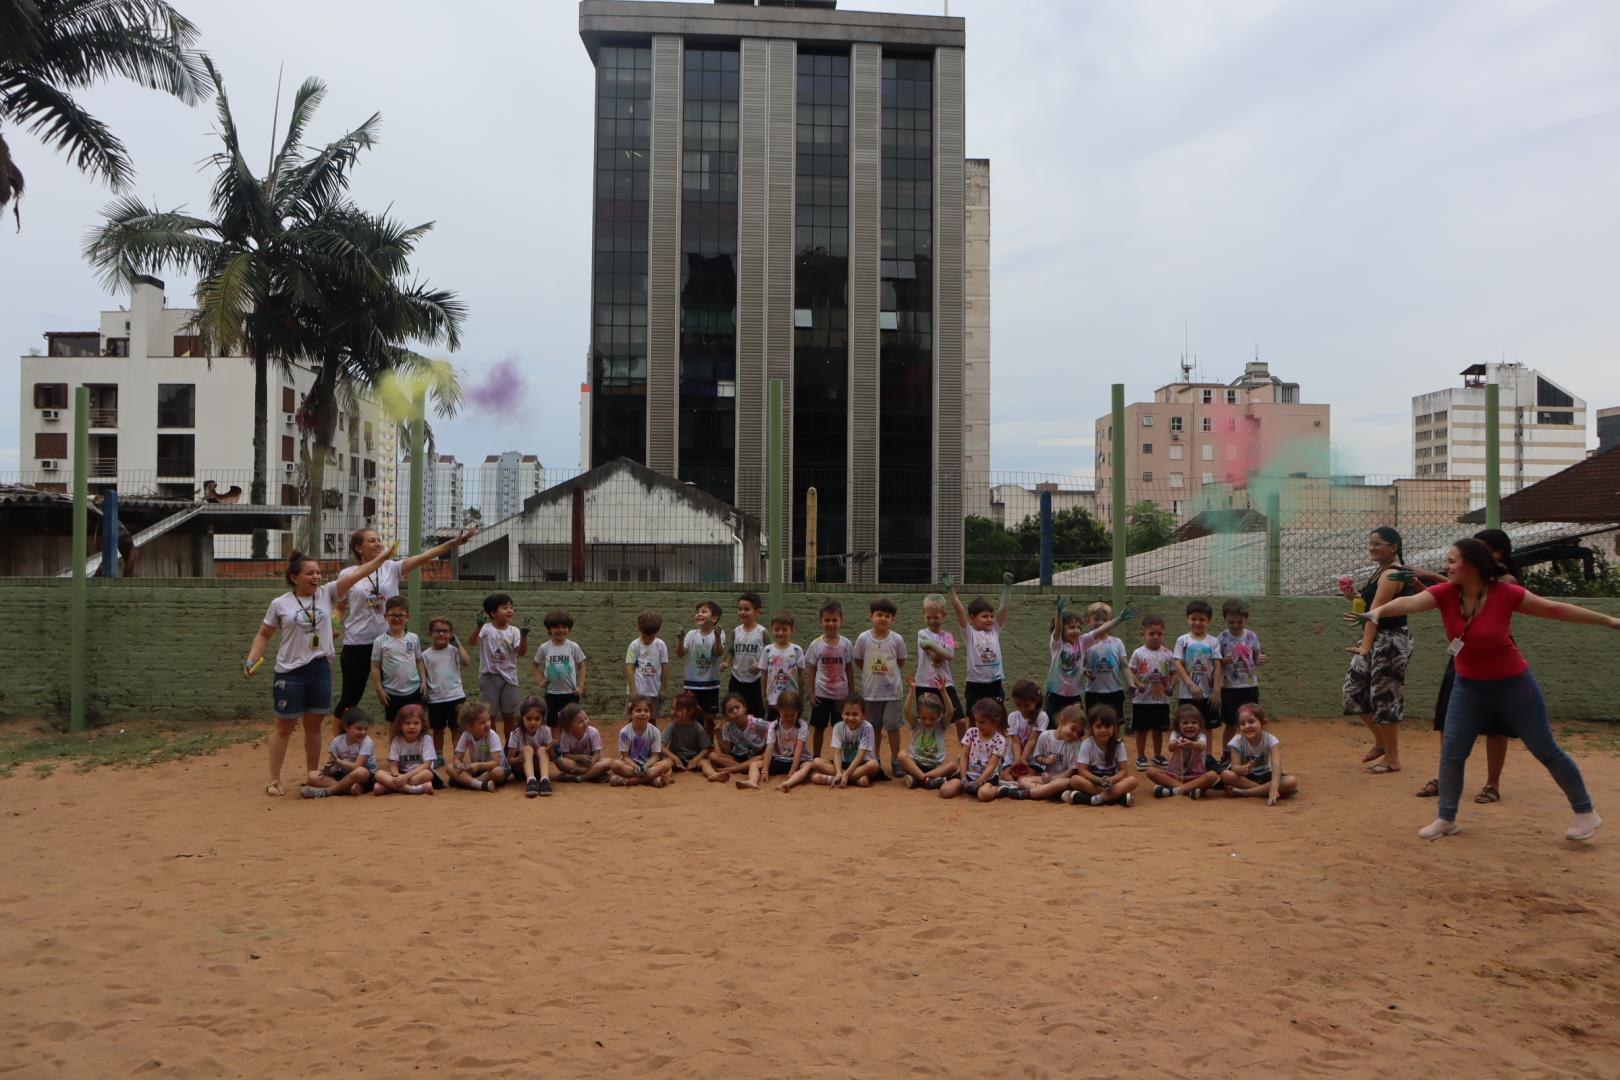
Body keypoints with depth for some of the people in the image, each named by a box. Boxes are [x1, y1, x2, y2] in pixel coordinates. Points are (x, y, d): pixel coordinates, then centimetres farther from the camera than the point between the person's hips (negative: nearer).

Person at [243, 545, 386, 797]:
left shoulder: (327, 594, 1)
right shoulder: (280, 604, -4)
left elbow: (355, 575, -9)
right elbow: (263, 635, 5)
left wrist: (381, 558, -18)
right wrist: (250, 660, -7)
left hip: (320, 669, 3)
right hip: (290, 672, -3)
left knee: (314, 725, 13)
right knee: (284, 726, 6)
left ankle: (312, 776, 24)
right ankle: (274, 780, 15)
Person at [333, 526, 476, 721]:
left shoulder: (391, 568, 1)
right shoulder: (348, 574, -1)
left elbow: (423, 557, -13)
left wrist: (453, 543, -25)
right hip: (357, 644, -1)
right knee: (350, 698, 8)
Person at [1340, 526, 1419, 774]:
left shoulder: (1391, 574, -15)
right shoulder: (1381, 571, 16)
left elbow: (1376, 611, -25)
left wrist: (1365, 646, -31)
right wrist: (1354, 596, 2)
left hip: (1390, 641, -10)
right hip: (1374, 640, 10)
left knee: (1385, 698, -3)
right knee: (1353, 691, 12)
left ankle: (1392, 758, 8)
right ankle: (1381, 742, 27)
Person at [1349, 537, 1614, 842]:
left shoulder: (1505, 593, -20)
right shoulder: (1445, 593, -14)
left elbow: (1554, 609, -8)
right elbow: (1410, 602, -34)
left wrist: (1609, 620, 0)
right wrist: (1377, 611, -55)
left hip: (1513, 685, -3)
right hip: (1469, 686, 3)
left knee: (1546, 750, 8)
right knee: (1451, 752, 0)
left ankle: (1585, 812, 28)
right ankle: (1446, 819, 14)